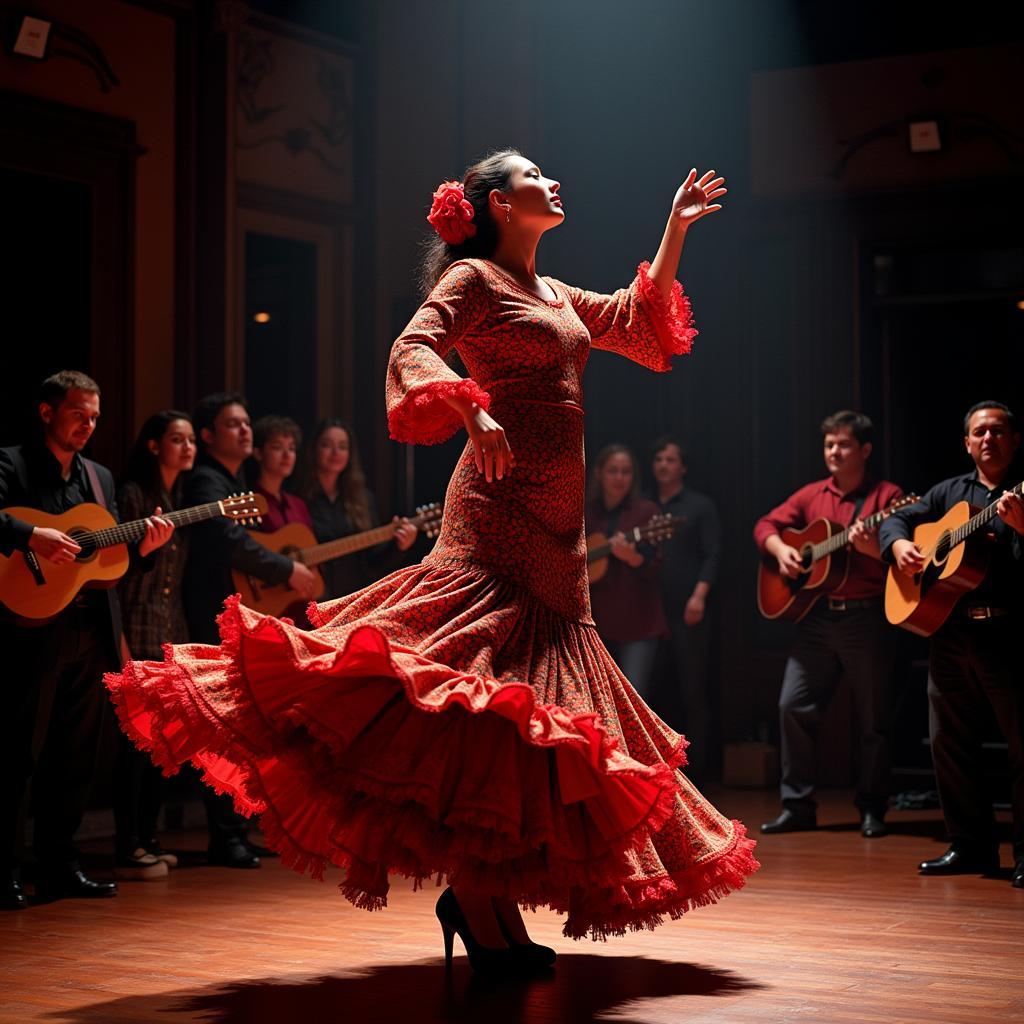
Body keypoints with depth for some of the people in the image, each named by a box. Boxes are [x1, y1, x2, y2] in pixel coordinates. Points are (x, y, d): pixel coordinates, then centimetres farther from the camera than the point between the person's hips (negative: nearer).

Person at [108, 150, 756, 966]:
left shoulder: (558, 296, 24)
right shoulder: (474, 278, 0)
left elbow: (642, 329, 33)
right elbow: (413, 350, -13)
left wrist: (675, 232, 30)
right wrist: (472, 412, -30)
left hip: (557, 521, 9)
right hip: (503, 507, -9)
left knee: (536, 691, 5)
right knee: (475, 691, -14)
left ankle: (480, 899, 7)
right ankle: (481, 911, -13)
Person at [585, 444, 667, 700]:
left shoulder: (646, 511, -1)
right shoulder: (587, 514, 10)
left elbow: (653, 568, -8)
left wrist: (630, 557, -28)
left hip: (637, 622, -5)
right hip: (597, 621, 5)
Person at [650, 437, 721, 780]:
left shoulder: (700, 506, 7)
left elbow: (712, 555, -2)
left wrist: (699, 596, -14)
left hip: (688, 610, -4)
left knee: (693, 689, -4)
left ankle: (695, 767, -1)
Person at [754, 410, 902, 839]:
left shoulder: (886, 496, -1)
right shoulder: (811, 495, 13)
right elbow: (766, 525, 13)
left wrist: (873, 547, -27)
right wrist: (781, 550, -7)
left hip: (866, 617, -4)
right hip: (816, 616, 4)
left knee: (873, 718, 2)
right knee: (793, 705, -2)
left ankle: (871, 809, 14)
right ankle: (797, 805, 7)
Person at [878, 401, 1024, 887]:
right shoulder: (950, 492, 18)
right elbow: (896, 518, 20)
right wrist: (898, 543, -2)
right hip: (949, 631, 5)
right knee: (949, 741, 8)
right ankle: (972, 846, 17)